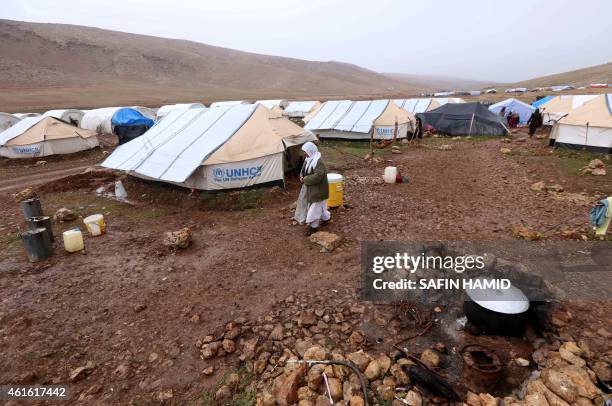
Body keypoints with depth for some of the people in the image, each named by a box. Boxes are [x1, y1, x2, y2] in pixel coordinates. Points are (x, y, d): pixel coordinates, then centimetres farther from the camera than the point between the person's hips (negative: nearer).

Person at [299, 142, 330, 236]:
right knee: (319, 205, 22)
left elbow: (317, 176, -32)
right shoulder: (309, 160, 5)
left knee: (315, 206, -1)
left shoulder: (319, 162, -25)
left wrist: (305, 179, -22)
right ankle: (326, 217, 43)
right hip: (311, 188, 9)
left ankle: (313, 226, 11)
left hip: (318, 189, -9)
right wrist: (302, 176, -3)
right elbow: (303, 169, 19)